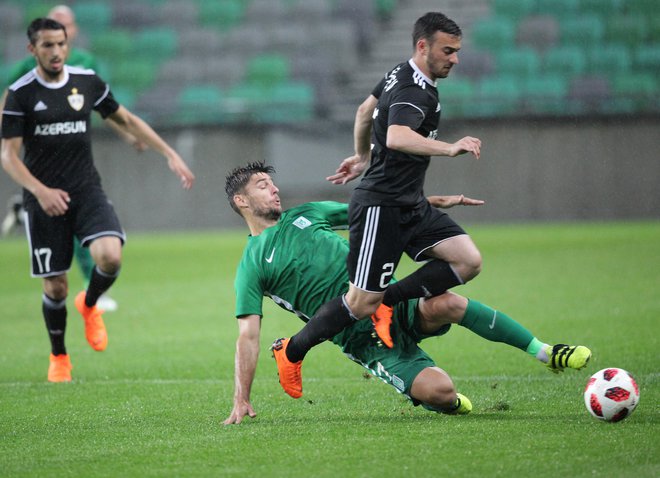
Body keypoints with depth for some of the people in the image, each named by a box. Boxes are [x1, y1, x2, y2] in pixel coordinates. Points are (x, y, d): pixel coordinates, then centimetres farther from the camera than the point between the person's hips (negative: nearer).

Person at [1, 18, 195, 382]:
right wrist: (41, 191, -24)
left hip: (87, 191, 2)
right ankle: (58, 357, 28)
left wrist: (170, 154, 10)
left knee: (110, 256, -24)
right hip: (44, 200, -2)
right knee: (55, 287, 1)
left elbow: (127, 120, 17)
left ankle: (90, 305, 11)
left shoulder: (87, 82, 4)